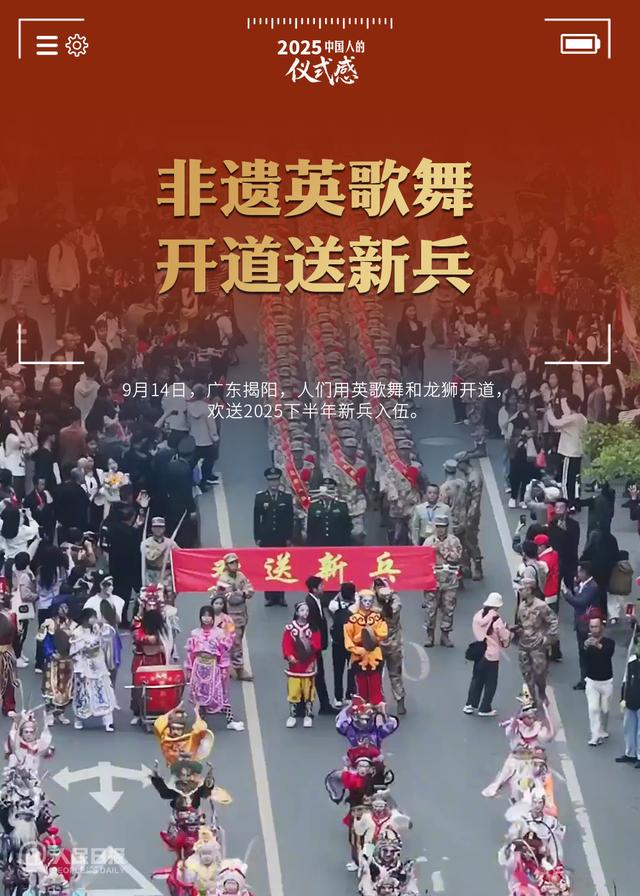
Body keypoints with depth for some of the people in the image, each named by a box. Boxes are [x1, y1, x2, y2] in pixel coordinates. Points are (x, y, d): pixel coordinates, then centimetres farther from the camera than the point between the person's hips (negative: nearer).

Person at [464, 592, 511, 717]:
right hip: (492, 655, -5)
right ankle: (485, 708, 15)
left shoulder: (478, 616, -5)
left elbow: (476, 632, 1)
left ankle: (470, 705, 20)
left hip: (479, 652, 5)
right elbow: (505, 637, -13)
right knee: (490, 683, 9)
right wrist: (508, 631, 6)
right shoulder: (497, 620, -21)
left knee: (476, 679, 18)